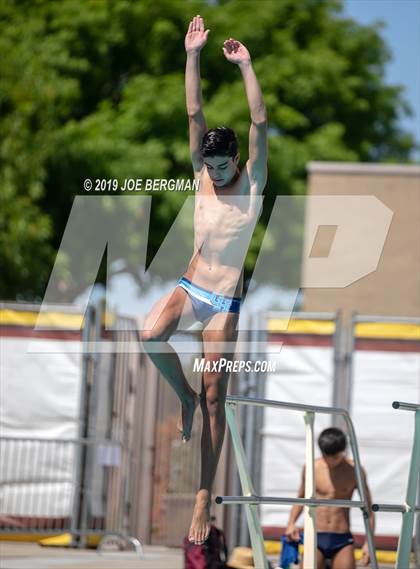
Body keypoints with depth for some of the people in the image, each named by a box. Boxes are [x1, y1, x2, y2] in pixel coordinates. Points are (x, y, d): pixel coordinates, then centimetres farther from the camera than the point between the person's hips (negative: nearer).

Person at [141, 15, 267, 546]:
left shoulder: (253, 183, -3)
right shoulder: (202, 175, 4)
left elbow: (259, 123, -14)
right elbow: (194, 113, -3)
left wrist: (246, 67, -22)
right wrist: (192, 56, -11)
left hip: (226, 300, -2)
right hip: (190, 286, 2)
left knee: (215, 399, -1)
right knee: (151, 333, -32)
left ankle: (203, 501, 3)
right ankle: (184, 396, -2)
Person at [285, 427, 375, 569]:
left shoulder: (354, 471, -1)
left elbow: (368, 508, 5)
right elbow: (301, 497, 17)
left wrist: (368, 543, -3)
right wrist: (291, 523, 0)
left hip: (342, 541, -1)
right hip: (315, 538, 1)